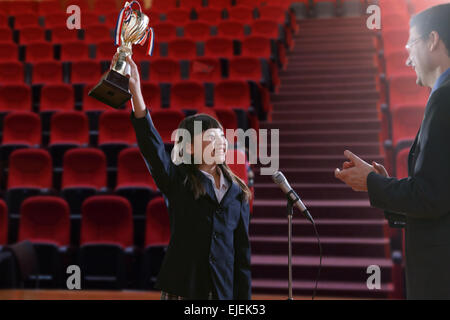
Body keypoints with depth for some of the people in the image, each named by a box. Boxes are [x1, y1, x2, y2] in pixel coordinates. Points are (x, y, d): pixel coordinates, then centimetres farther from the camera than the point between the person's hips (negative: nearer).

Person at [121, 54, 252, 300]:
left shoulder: (238, 192, 7)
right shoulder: (178, 181, -1)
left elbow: (242, 250, 8)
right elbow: (151, 144, -17)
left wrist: (244, 296, 5)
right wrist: (136, 92, -29)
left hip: (224, 290, 3)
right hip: (181, 290, -2)